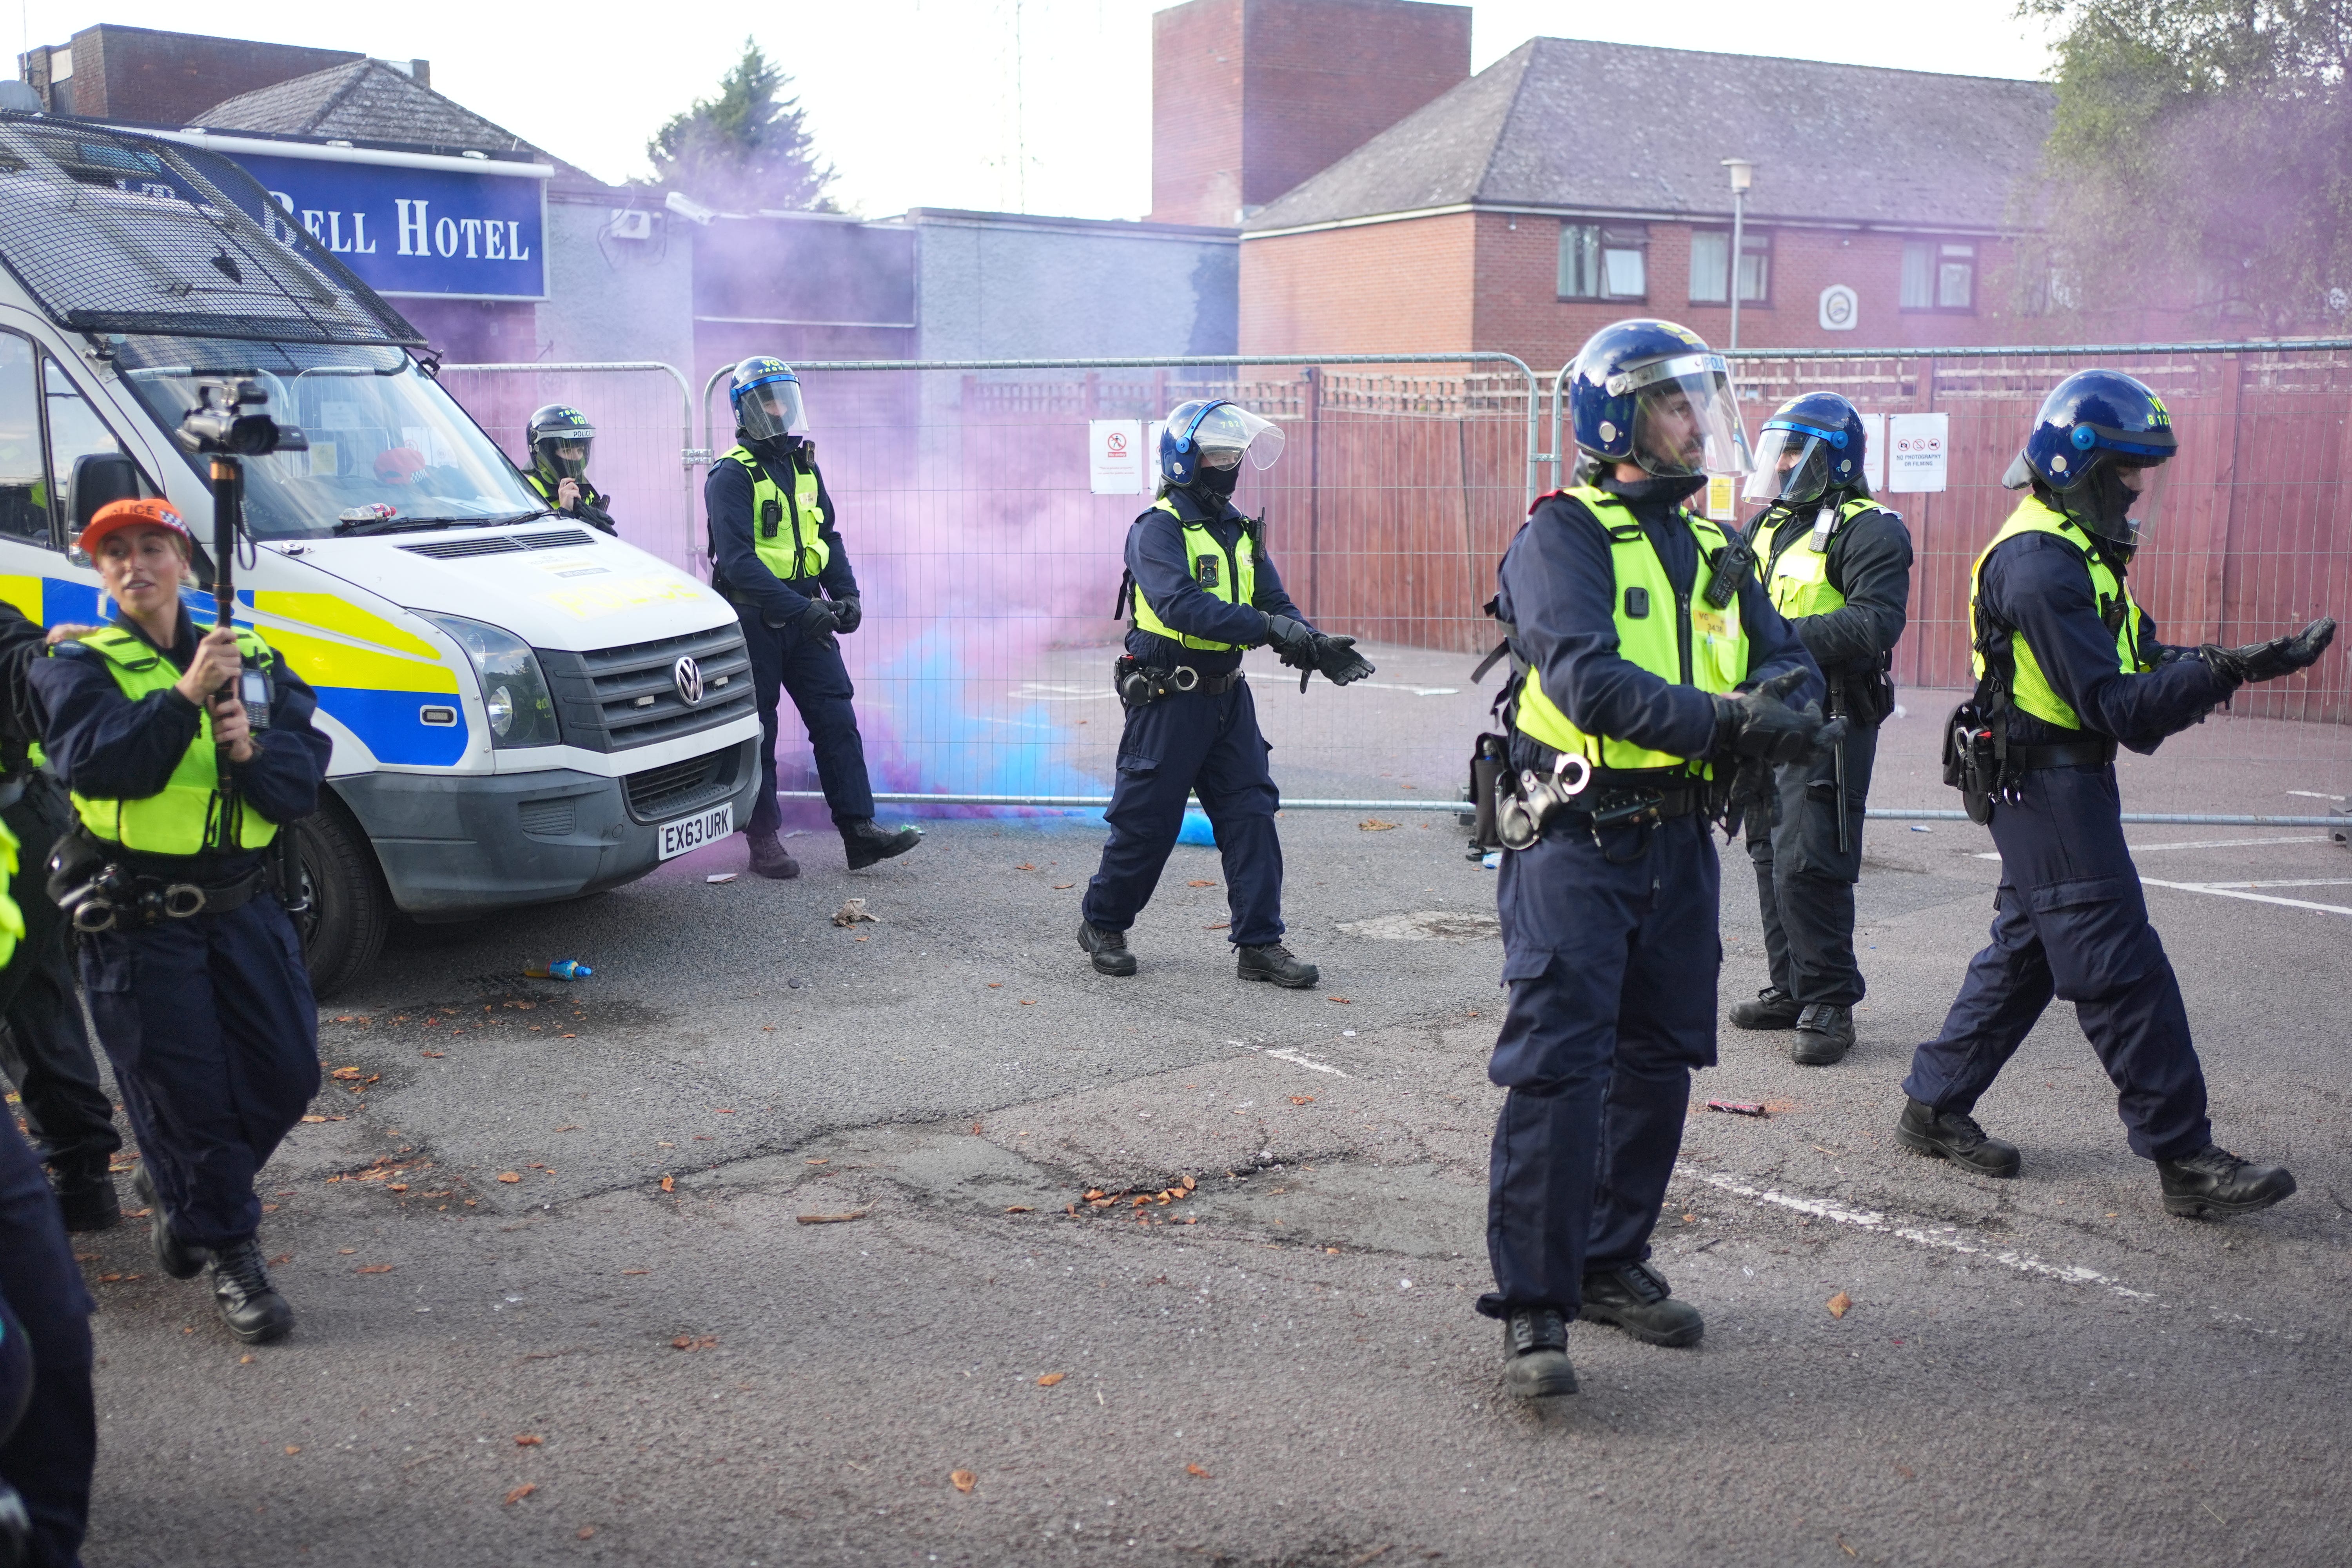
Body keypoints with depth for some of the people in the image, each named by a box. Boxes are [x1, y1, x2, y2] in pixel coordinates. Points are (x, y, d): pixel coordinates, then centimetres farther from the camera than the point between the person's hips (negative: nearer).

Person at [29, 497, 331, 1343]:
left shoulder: (251, 659, 10)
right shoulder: (78, 666, 0)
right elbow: (94, 763, -19)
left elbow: (302, 783, 1)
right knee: (187, 1090, -1)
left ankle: (176, 1185, 32)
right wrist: (184, 698, -27)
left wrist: (250, 750, -19)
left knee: (286, 1074, 6)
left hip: (241, 908, 4)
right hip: (137, 921, -4)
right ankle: (226, 1253, 15)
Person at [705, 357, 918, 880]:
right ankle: (763, 841, 11)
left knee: (837, 720, 0)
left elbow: (827, 537, 19)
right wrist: (799, 609, -27)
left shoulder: (804, 465, 12)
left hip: (806, 614, 6)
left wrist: (846, 593, 2)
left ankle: (859, 831, 1)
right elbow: (738, 559, -20)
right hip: (755, 617, -6)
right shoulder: (732, 475, -11)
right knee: (757, 734, 3)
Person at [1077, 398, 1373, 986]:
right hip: (1167, 700, -7)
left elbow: (1274, 602, 9)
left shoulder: (1239, 530, 12)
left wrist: (1314, 646, -11)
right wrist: (1267, 627, -34)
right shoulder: (1158, 528, -13)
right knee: (1147, 822, 2)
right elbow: (1183, 605, -28)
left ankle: (1260, 943, 8)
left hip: (1227, 695, 7)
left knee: (1251, 814, 3)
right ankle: (1102, 924, 23)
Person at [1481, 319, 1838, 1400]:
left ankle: (1614, 1265, 29)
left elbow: (1786, 662, 8)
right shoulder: (1562, 537, -9)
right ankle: (1533, 1307, -2)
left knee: (1658, 1064, 14)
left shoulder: (1710, 544, 14)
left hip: (1678, 841, 8)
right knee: (1557, 1067, -9)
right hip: (1575, 839, -7)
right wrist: (1727, 720, -31)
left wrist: (1786, 698, -17)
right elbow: (1586, 679, -23)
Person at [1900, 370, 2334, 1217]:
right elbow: (2113, 703, -24)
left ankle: (1934, 1107, 23)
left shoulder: (2072, 550, 14)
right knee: (2125, 974, -6)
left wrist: (2200, 669, -5)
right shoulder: (2040, 563, -20)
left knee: (2024, 954, 16)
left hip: (2054, 787, 11)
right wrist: (2228, 671, -28)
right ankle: (2185, 1159, 0)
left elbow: (2133, 665, 13)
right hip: (2051, 787, -11)